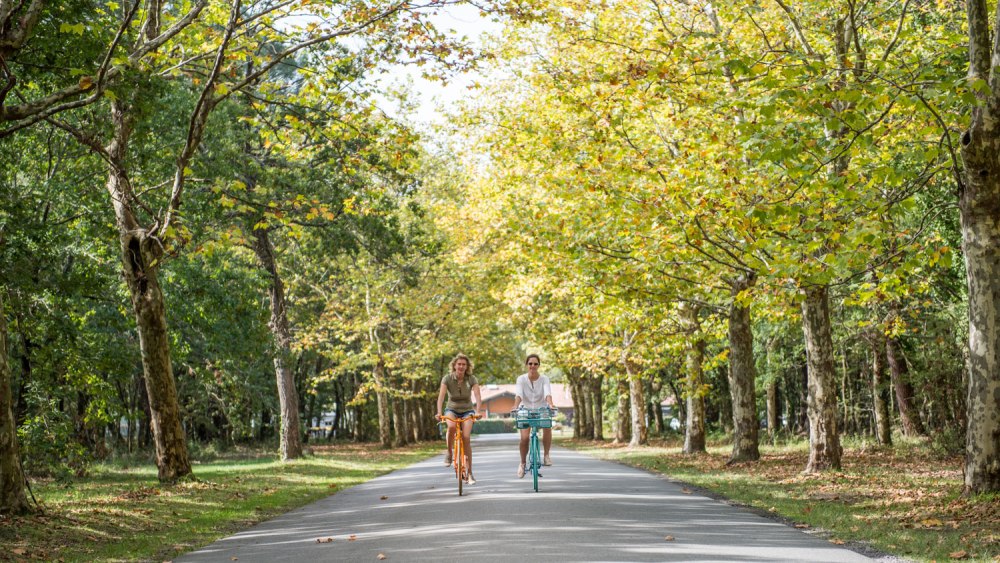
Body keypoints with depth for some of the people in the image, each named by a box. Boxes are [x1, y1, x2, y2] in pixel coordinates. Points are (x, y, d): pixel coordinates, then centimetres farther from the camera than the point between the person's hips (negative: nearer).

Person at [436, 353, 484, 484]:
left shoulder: (471, 379, -11)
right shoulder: (447, 379, -12)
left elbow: (478, 396, -23)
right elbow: (441, 396, -23)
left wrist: (478, 411, -40)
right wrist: (439, 412, -38)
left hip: (467, 411, 0)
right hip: (452, 410, 0)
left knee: (466, 438, -19)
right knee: (452, 426, -36)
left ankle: (469, 474, -12)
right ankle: (449, 452, -10)